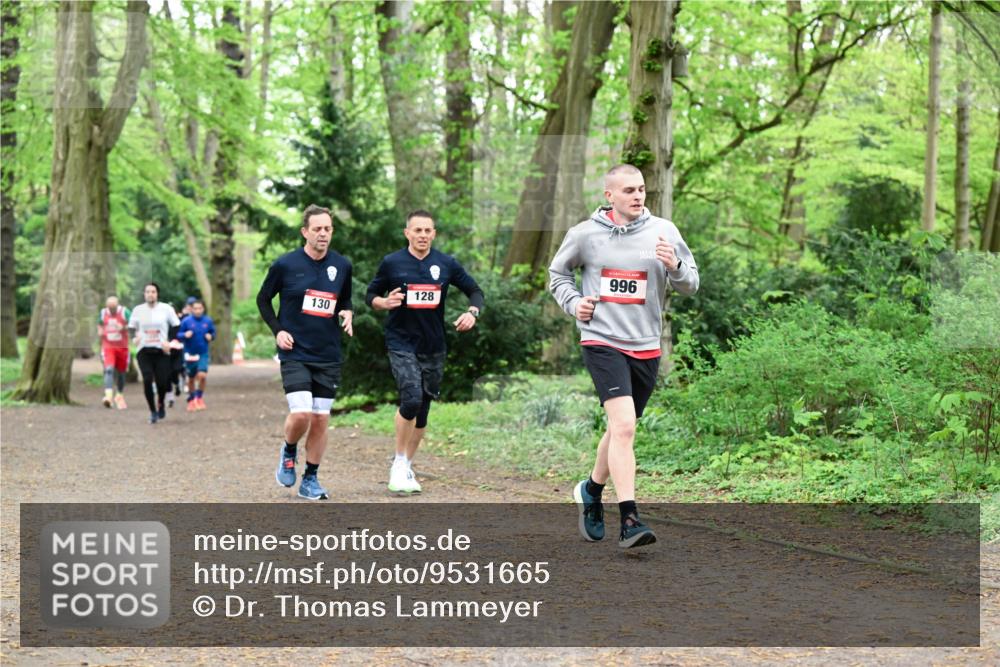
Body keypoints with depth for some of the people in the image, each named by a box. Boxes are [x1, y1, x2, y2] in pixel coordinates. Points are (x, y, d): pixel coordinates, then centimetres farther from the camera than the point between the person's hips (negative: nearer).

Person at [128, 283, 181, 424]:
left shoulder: (166, 309, 1)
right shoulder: (138, 310, 5)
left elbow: (176, 326, 5)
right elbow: (131, 327, 15)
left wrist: (169, 342, -8)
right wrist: (136, 336, -6)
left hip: (161, 351, -1)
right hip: (144, 351, 1)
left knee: (162, 382, -5)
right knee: (147, 380, -15)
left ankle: (161, 404, 28)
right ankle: (152, 411, 0)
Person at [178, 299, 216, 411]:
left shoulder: (208, 321, -2)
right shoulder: (186, 321, -9)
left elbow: (213, 333, 12)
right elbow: (178, 335, -3)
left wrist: (210, 336, -9)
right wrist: (185, 335, -23)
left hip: (203, 353, 0)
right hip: (190, 353, 0)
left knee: (202, 375, -18)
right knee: (191, 378, 11)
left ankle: (199, 397, 6)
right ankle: (191, 400, 31)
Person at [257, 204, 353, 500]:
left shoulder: (342, 265, 4)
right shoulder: (285, 265, -5)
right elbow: (263, 299, 8)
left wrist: (347, 313, -2)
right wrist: (277, 330, -5)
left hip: (328, 356, 3)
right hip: (295, 353, -3)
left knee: (320, 419, 4)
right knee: (301, 413, -17)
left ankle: (310, 479, 18)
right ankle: (289, 452, 15)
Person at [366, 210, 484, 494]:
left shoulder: (446, 264, 2)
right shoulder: (392, 263, -2)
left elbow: (475, 291, 10)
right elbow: (371, 295, 8)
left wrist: (472, 313, -10)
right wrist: (384, 302, -14)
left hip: (434, 347, 3)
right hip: (401, 344, -3)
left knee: (423, 410, 9)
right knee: (412, 399, -22)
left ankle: (407, 468, 25)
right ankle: (399, 463, -4)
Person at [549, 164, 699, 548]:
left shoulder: (663, 231, 2)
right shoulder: (585, 234, 0)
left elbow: (691, 285, 5)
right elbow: (558, 273, 17)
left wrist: (674, 266, -16)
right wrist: (573, 303, 0)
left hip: (646, 347, 3)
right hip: (602, 342, -3)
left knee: (621, 430, 16)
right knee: (623, 425, -20)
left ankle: (591, 491, 42)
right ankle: (629, 521, -21)